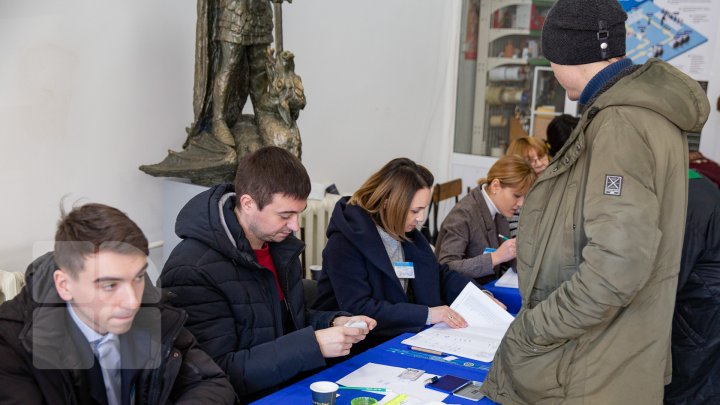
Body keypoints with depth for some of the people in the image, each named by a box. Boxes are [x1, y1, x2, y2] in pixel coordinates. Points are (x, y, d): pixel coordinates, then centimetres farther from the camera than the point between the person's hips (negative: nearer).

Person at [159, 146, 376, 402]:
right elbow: (220, 373, -22)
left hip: (293, 385, 6)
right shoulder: (192, 270, -20)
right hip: (249, 398, -6)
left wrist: (333, 323, -3)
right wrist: (313, 345, -27)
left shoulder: (280, 244, 4)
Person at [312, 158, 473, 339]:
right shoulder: (346, 242, -18)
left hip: (405, 336, 7)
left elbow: (439, 274, 17)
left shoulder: (408, 233, 5)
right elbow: (357, 308, -25)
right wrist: (426, 314, -25)